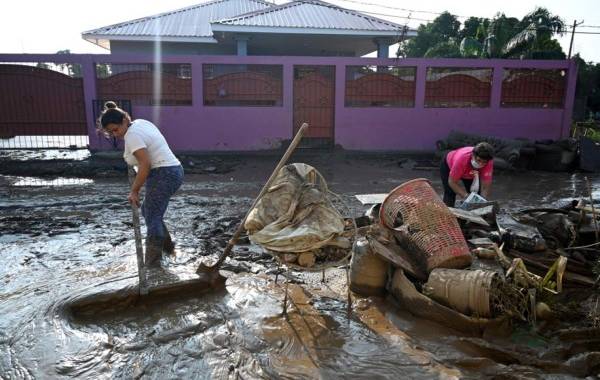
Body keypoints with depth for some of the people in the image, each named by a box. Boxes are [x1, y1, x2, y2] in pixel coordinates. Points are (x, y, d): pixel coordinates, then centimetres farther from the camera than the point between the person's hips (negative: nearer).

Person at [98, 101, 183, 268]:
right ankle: (167, 246, 30)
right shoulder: (140, 122, 12)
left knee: (152, 218, -5)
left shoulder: (132, 135, -16)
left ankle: (151, 266, -1)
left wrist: (134, 191, -17)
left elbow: (145, 164, -24)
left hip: (164, 175, -10)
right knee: (148, 211, 23)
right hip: (173, 171, 10)